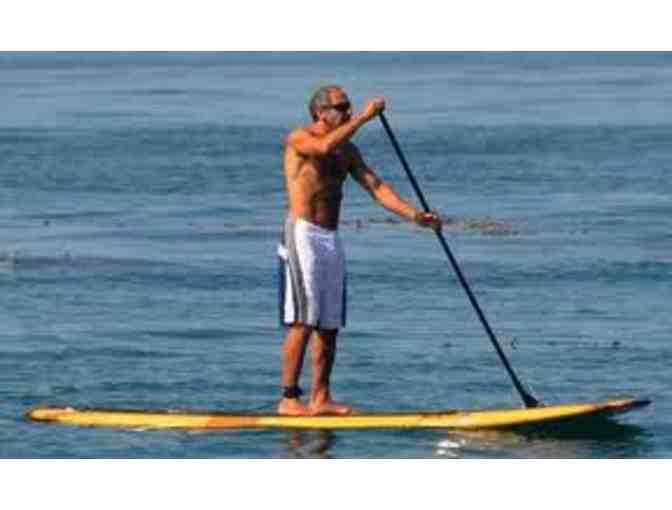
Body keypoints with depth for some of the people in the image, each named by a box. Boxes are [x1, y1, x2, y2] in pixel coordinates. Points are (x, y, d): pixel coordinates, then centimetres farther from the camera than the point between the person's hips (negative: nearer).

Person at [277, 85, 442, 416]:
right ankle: (289, 399, -12)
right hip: (303, 235, -8)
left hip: (331, 239, 8)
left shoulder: (347, 150, 15)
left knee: (330, 324, 7)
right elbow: (325, 146, -29)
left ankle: (320, 398, 12)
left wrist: (413, 215, -5)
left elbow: (375, 186, 7)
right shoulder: (299, 139, -6)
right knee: (303, 322, -12)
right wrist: (364, 117, -26)